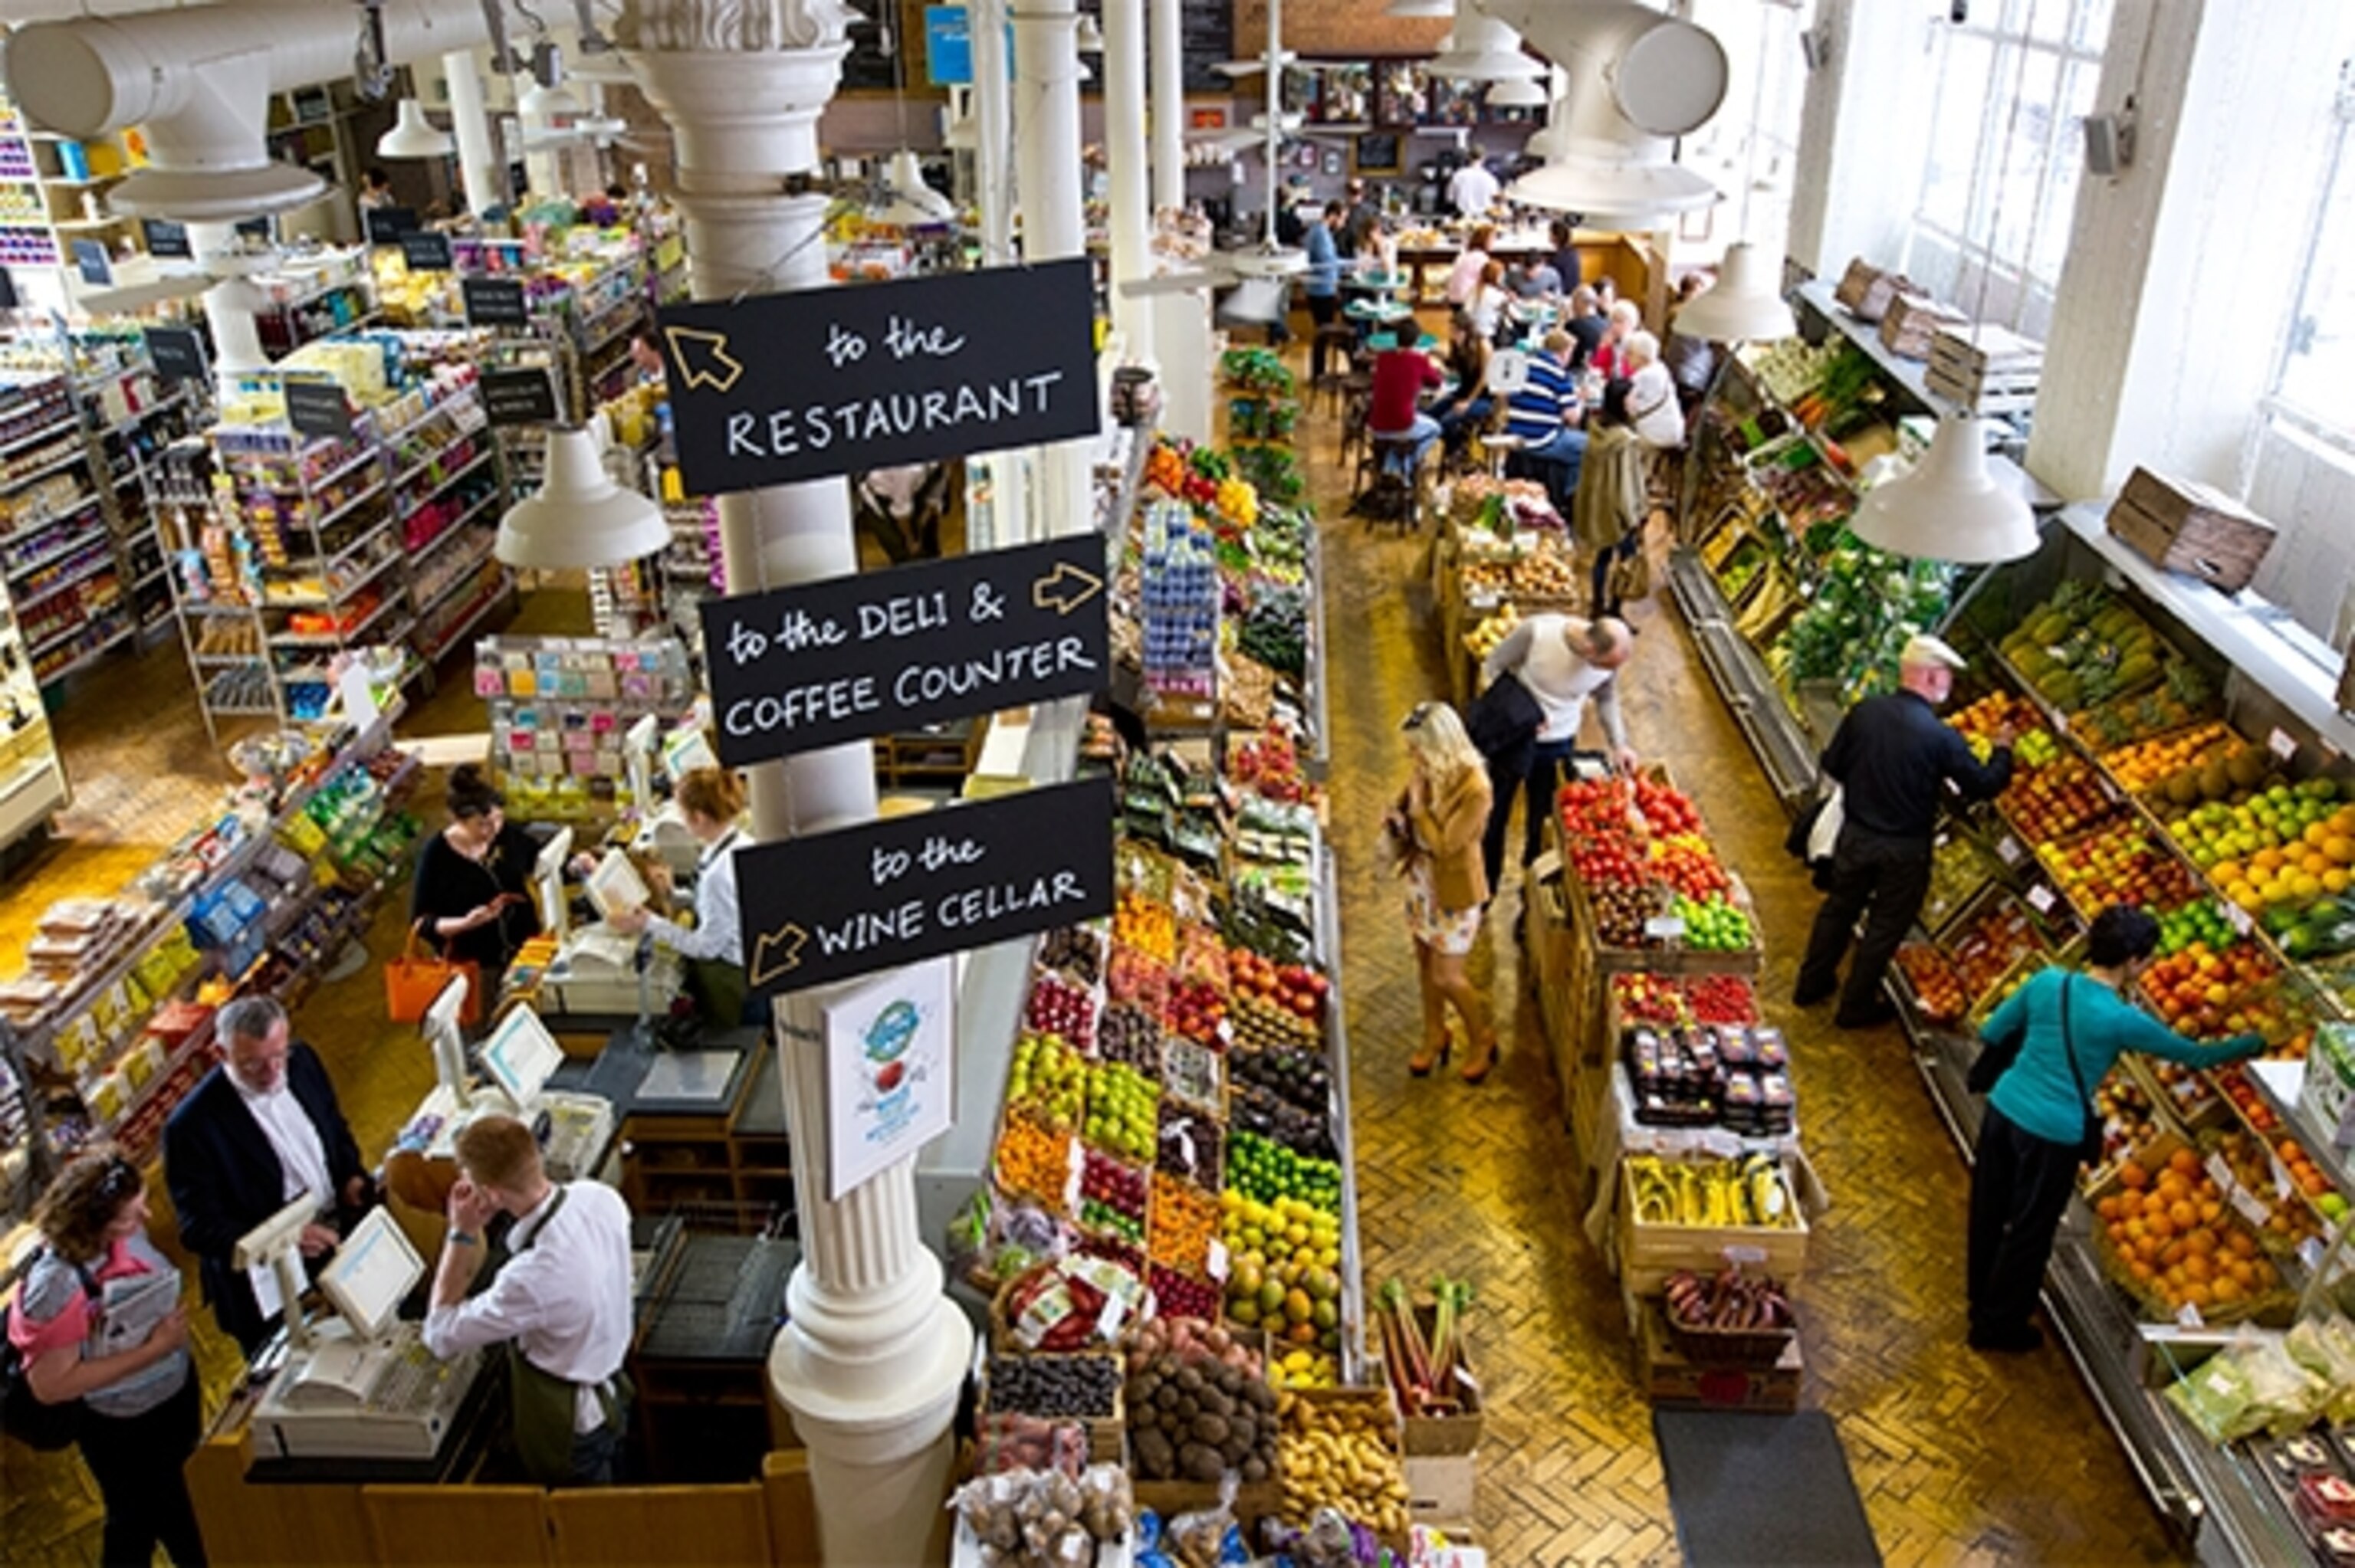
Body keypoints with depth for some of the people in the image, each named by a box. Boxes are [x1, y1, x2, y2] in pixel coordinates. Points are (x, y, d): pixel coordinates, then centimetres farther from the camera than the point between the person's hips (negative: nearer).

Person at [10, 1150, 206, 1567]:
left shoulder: (123, 1231, -17)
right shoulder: (56, 1287, -37)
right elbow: (50, 1386, -30)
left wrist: (176, 1323, -8)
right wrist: (152, 1350, -30)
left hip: (178, 1388, 6)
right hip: (124, 1428, -6)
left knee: (172, 1496, 33)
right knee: (137, 1521, 22)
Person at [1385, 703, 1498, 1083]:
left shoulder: (1474, 790, -30)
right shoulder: (1429, 771, -9)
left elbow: (1443, 845, -28)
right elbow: (1407, 800, 8)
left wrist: (1419, 805, -25)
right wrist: (1397, 817, -14)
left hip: (1455, 889, -7)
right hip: (1422, 878, 7)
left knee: (1446, 977, 6)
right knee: (1425, 962, 20)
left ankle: (1483, 1040, 31)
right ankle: (1434, 1037, 41)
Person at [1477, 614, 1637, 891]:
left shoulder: (1608, 661, -18)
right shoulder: (1536, 632, -29)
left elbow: (1606, 700, 4)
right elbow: (1491, 669, -16)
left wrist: (1619, 744, -8)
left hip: (1558, 746, 2)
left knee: (1543, 824, 15)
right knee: (1494, 818, 15)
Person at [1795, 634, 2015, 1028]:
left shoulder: (1864, 711, -13)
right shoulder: (1941, 737, -23)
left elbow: (1832, 765, -2)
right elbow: (1985, 786, -11)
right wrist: (2002, 750, 7)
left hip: (1855, 834, 4)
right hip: (1903, 850, -4)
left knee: (1839, 908, 23)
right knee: (1885, 927, 15)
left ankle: (1811, 984, 38)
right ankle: (1856, 1007, 28)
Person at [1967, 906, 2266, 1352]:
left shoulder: (2048, 980, -5)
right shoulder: (2122, 1020, -18)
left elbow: (1992, 1033, 4)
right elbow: (2195, 1056, -3)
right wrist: (2256, 1042, 11)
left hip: (2003, 1110, 5)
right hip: (2052, 1135, -5)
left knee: (1988, 1214, 22)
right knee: (2028, 1234, 15)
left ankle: (1981, 1302, 43)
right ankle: (1998, 1326, 31)